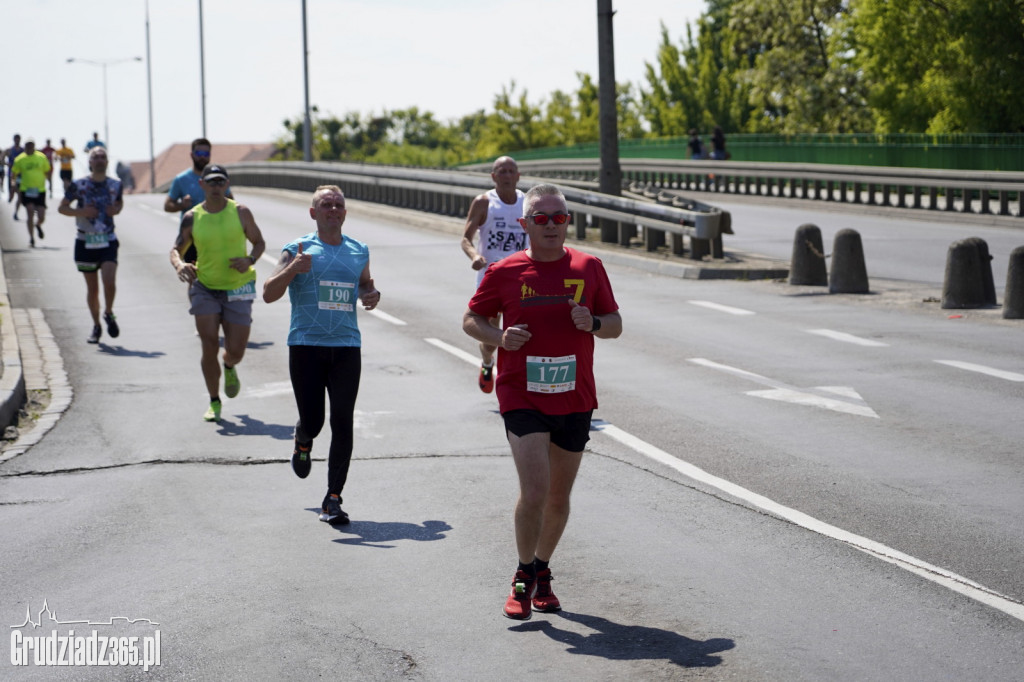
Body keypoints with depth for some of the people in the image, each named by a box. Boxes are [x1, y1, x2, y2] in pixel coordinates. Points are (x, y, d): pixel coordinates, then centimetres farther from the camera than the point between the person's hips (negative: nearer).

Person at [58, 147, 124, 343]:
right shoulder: (78, 185, -4)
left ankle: (108, 313, 12)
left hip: (108, 241, 0)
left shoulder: (115, 185, 3)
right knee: (92, 287, 6)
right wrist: (81, 212, -14)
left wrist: (116, 209, -1)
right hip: (86, 242, 0)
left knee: (109, 282, -17)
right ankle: (96, 326, 25)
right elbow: (62, 207, 3)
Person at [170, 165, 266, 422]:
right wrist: (179, 264, -17)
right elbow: (176, 249, 6)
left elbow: (259, 242, 6)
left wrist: (250, 260, -14)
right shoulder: (192, 217, -1)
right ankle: (214, 402, 11)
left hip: (238, 289, 0)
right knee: (209, 347, -8)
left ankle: (229, 368, 38)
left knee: (235, 351, -1)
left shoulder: (240, 212, -3)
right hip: (205, 288, 0)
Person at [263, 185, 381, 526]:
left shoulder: (359, 252, 13)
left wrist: (372, 295, 7)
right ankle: (302, 442, 37)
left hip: (347, 347, 2)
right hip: (306, 345, -2)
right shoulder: (298, 250, 1)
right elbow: (268, 294, -6)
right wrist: (293, 269, -23)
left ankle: (333, 500, -1)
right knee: (312, 421, -3)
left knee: (342, 424, -6)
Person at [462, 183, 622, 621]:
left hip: (574, 400, 3)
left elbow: (615, 324, 10)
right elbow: (471, 319, 9)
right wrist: (499, 337, -11)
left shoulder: (589, 268, 4)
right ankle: (524, 577, 4)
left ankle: (542, 572, 33)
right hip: (522, 398, -3)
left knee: (559, 496, 12)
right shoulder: (505, 272, -1)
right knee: (534, 491, -15)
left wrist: (593, 323, -12)